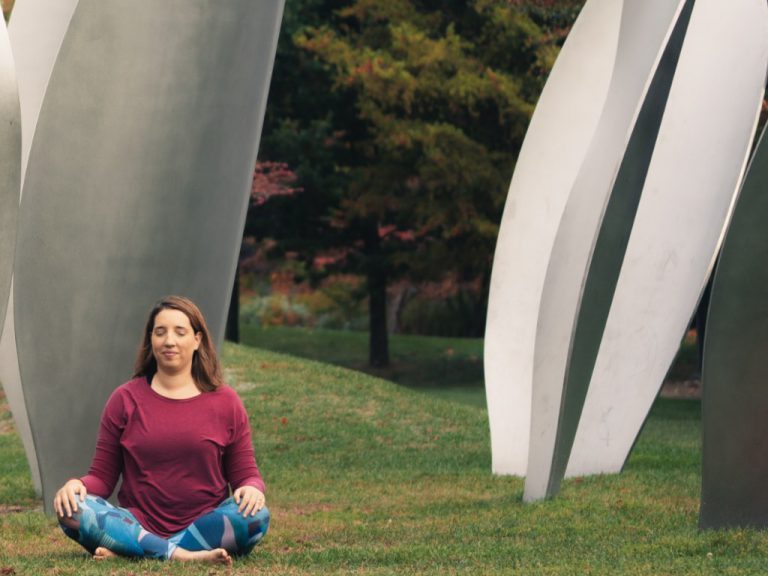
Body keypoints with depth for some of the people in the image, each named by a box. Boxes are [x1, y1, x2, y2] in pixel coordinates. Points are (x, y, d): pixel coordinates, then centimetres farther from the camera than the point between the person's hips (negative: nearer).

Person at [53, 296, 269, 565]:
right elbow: (102, 477, 8)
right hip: (138, 525, 0)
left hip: (204, 526, 0)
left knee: (256, 516, -32)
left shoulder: (225, 402, 8)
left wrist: (251, 488, -15)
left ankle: (127, 550, -30)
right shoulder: (125, 400, 8)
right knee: (71, 508, -27)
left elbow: (245, 473, 10)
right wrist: (78, 485, -15)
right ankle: (183, 555, -36)